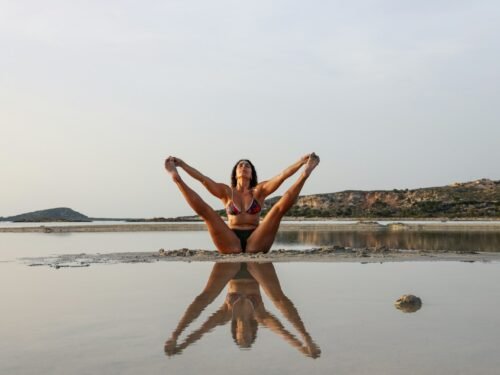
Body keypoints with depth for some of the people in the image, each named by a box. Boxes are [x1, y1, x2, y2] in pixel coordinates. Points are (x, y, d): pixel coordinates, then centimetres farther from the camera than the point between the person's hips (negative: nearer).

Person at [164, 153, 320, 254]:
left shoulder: (259, 191, 13)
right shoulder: (226, 192, 14)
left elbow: (282, 176, -1)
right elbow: (203, 179, 1)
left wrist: (301, 162, -14)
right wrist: (182, 164, -11)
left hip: (256, 243, 0)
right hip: (231, 243, 1)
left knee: (280, 208, -18)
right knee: (205, 210, -18)